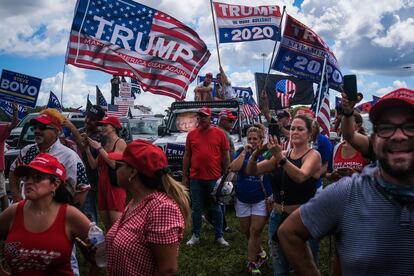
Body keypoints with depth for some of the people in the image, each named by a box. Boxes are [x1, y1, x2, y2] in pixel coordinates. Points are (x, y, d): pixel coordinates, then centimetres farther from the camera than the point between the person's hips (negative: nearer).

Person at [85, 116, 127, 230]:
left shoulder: (120, 142, -4)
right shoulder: (104, 144, 19)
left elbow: (115, 164, -16)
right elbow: (94, 165, 16)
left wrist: (99, 148, -11)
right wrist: (87, 149, 5)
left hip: (115, 186, -8)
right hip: (102, 185, 8)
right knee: (107, 226, 8)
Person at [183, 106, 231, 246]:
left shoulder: (219, 133, 0)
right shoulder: (192, 134, 5)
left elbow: (225, 155, 3)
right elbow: (187, 156, 9)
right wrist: (185, 176, 6)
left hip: (215, 178, -2)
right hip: (196, 179, 2)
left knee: (216, 208, 10)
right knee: (196, 209, 11)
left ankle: (219, 236, 21)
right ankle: (195, 236, 23)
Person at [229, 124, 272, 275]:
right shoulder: (242, 152, 0)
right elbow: (233, 168, -16)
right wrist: (244, 152, -20)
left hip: (261, 200, -3)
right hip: (242, 199, 3)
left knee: (255, 231, -4)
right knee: (246, 231, 13)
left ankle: (252, 263, 9)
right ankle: (260, 253, 36)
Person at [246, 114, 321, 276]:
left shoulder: (313, 155, -6)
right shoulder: (282, 154, 7)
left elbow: (300, 176, -27)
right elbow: (251, 171, 0)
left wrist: (280, 157, -38)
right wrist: (257, 152, -18)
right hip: (278, 217, 5)